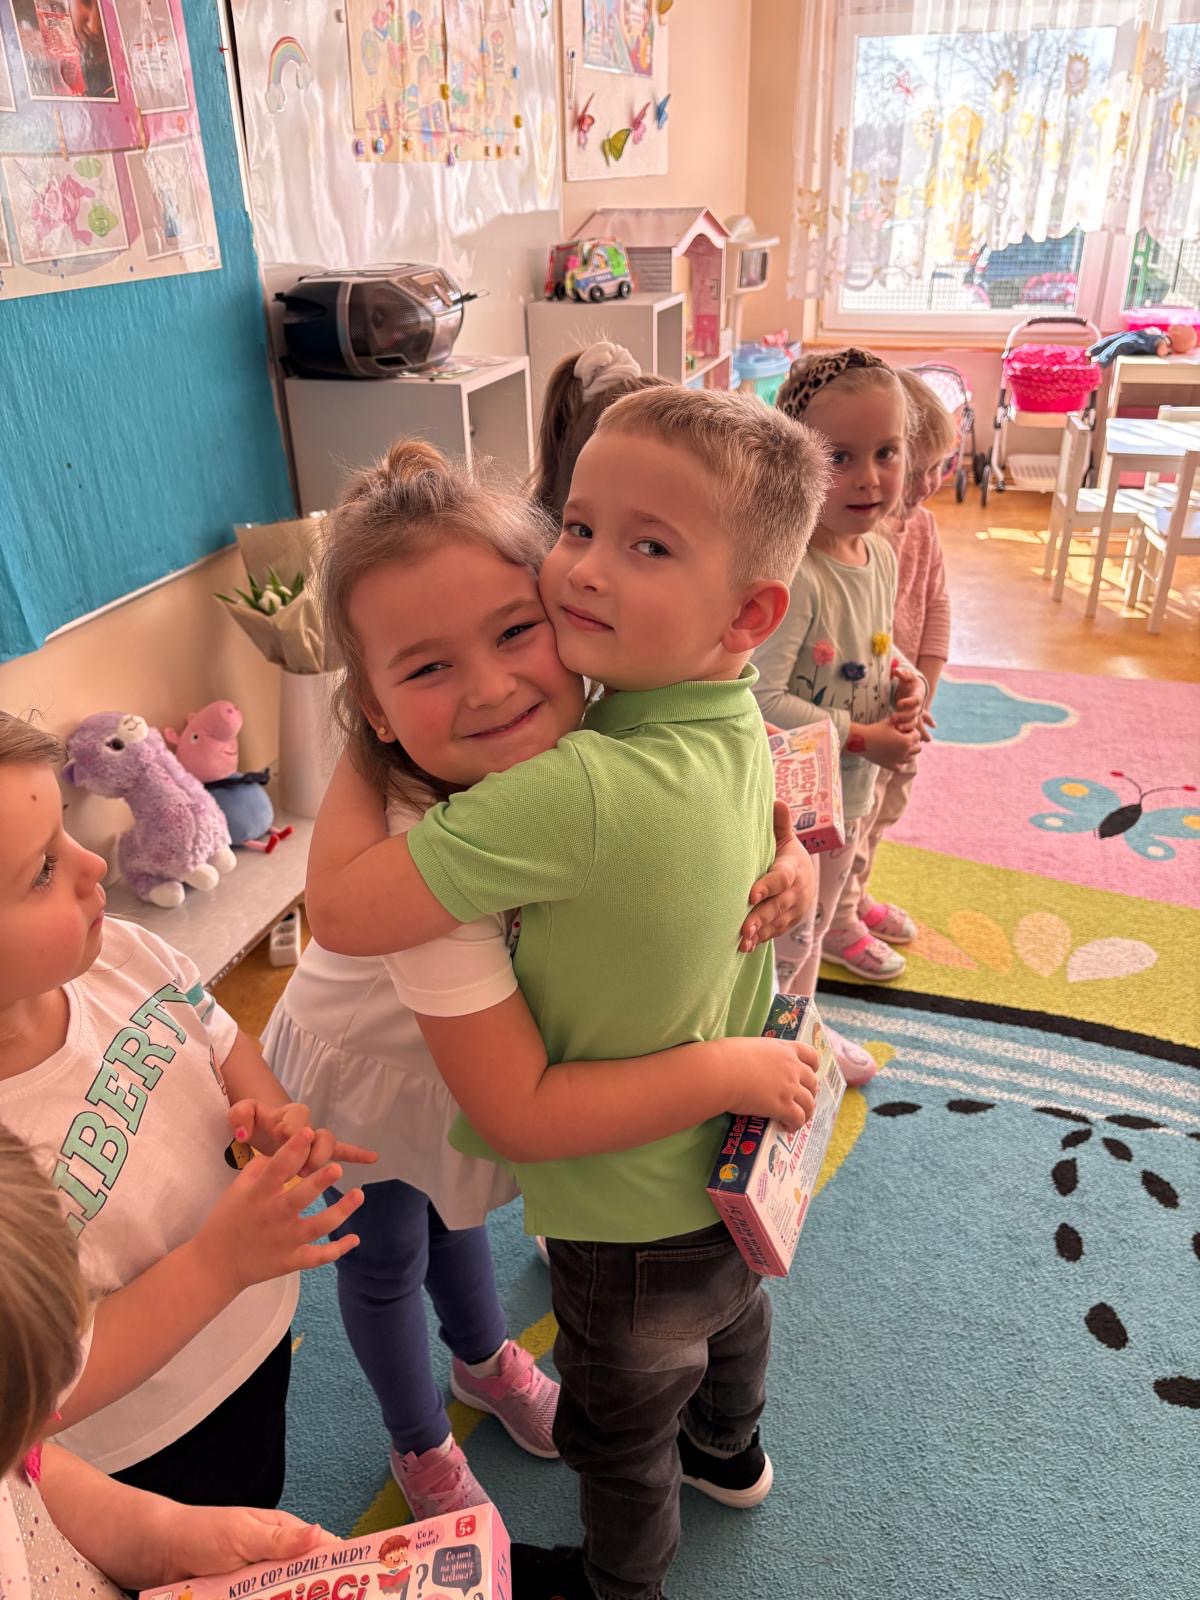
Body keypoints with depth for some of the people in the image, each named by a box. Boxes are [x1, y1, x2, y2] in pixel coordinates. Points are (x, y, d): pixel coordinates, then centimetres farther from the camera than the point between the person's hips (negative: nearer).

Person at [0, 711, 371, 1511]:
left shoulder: (119, 952, -21)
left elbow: (226, 1047, -1)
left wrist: (275, 1115, -21)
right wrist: (217, 1262, -34)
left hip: (258, 1338, 5)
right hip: (147, 1460, -5)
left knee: (263, 1503, 36)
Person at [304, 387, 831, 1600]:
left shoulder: (574, 793, -41)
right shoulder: (739, 727, -13)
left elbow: (342, 909, -35)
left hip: (630, 1211, -7)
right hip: (736, 1163, 7)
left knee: (621, 1429, 26)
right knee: (729, 1312, 37)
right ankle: (729, 1451, 69)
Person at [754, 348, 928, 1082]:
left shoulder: (881, 553, -1)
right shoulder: (791, 574, -29)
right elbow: (761, 702, -31)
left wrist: (902, 679, -4)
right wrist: (863, 739, -23)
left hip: (851, 787, 9)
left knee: (815, 921, 29)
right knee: (781, 939, 10)